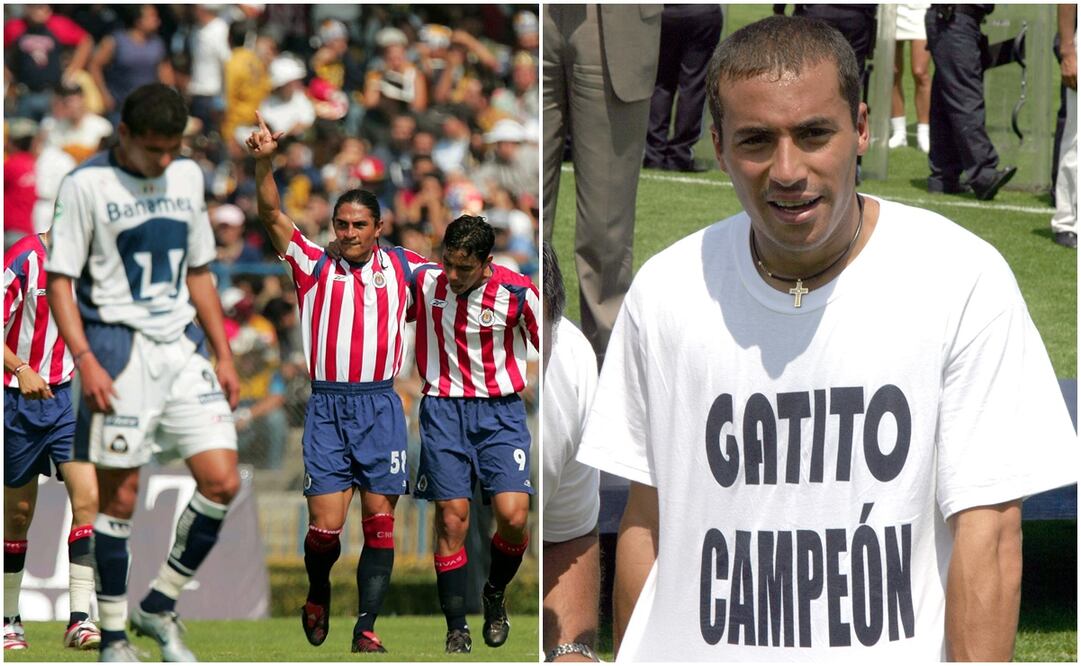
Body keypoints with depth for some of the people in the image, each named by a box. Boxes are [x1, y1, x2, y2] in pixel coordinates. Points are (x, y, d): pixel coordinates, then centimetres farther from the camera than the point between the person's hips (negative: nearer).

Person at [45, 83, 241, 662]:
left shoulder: (187, 177, 12)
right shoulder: (86, 185, -6)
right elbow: (59, 280, -6)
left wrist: (223, 354, 15)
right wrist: (86, 361, -17)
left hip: (182, 349, 5)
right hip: (119, 351, -5)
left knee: (222, 482, -4)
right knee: (120, 496, -2)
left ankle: (158, 606, 12)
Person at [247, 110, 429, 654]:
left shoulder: (401, 267, 11)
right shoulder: (315, 266, 8)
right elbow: (273, 217, -2)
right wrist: (264, 164, -16)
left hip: (380, 406, 1)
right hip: (327, 406, -1)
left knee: (380, 520, -3)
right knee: (325, 523, -7)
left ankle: (366, 627, 1)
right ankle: (318, 595, 22)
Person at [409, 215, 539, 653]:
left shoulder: (517, 292, -11)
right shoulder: (424, 281, -5)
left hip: (500, 410, -1)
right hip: (443, 409, 1)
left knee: (513, 516, -14)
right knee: (451, 519, -6)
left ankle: (495, 595, 16)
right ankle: (456, 629, 3)